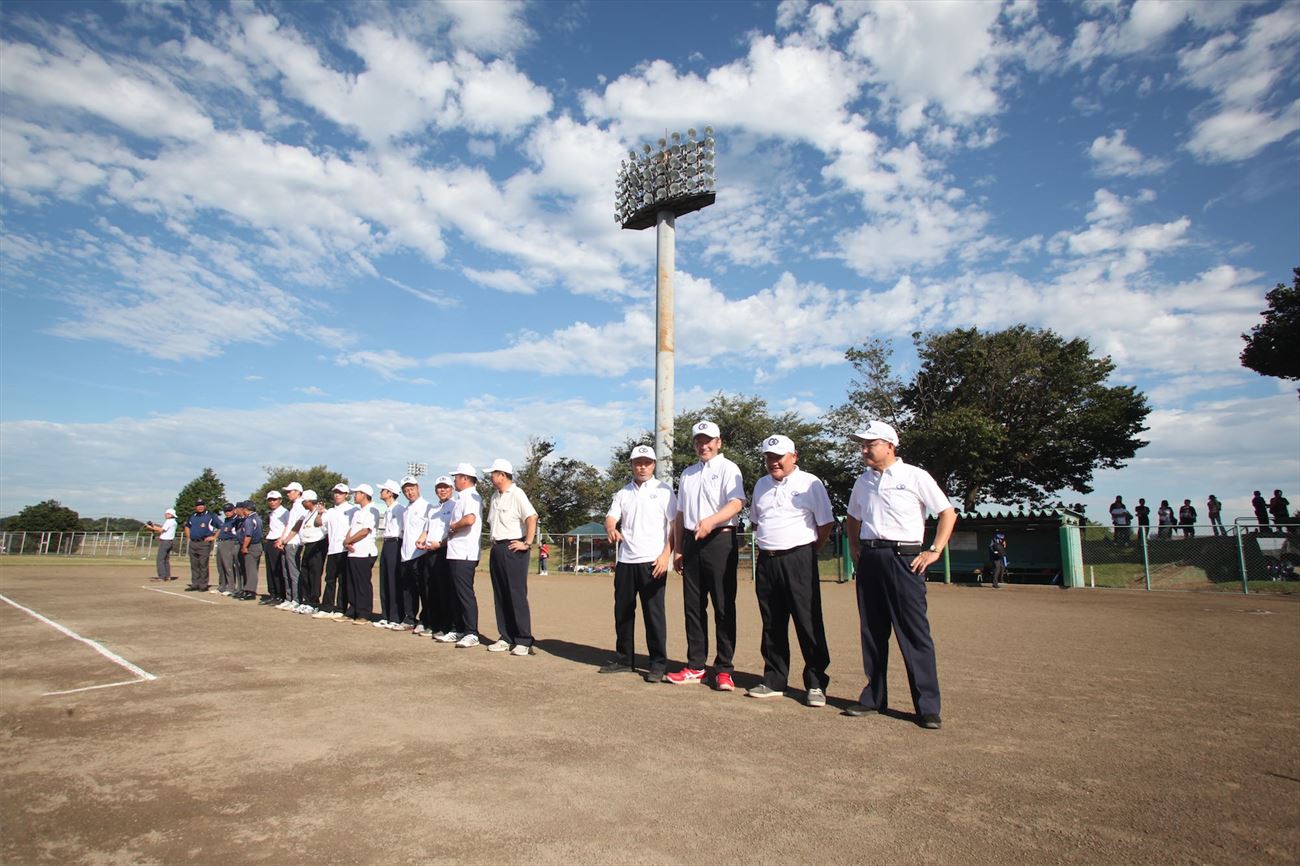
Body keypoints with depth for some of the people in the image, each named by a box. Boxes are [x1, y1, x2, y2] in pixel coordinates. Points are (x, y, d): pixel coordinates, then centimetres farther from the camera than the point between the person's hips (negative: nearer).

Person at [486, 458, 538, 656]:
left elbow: (532, 517, -21)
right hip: (497, 549, 9)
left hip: (513, 549, -9)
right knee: (500, 596, 11)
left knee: (517, 595, -7)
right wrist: (494, 541, 14)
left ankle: (524, 641, -2)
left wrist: (527, 543, -21)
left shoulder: (517, 494, -11)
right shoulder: (495, 497, 15)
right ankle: (506, 638, 19)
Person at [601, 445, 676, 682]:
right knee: (622, 611, 10)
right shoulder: (622, 493, 14)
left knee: (653, 613, -3)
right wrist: (611, 529, -20)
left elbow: (676, 525, -3)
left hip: (653, 562, -5)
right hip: (625, 561, 5)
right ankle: (624, 658, 23)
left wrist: (666, 555, -14)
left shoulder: (663, 490, 1)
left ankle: (658, 663, 6)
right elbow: (610, 518, 4)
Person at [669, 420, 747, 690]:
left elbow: (736, 503, -17)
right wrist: (677, 549, 15)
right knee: (693, 606, 9)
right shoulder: (688, 473, 19)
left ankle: (724, 669, 6)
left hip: (720, 539, -6)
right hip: (692, 542, 6)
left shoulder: (728, 468, 0)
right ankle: (695, 667, 17)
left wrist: (711, 520, -33)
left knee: (724, 607, -3)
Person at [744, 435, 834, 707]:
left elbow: (825, 523, -1)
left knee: (809, 623, -2)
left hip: (798, 560, -5)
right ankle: (773, 681, 21)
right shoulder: (761, 484, 14)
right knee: (772, 625, 11)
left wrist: (808, 550, 2)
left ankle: (816, 685, 8)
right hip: (766, 561, 5)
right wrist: (765, 544, 13)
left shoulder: (810, 483, -3)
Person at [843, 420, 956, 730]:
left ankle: (928, 707, 2)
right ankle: (874, 697, 20)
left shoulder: (915, 476, -2)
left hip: (904, 559, -5)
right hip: (869, 559, 6)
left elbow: (948, 512, -1)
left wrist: (934, 551, -7)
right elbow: (854, 517, 29)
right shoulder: (862, 482, 14)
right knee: (872, 631, 9)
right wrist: (854, 546, 16)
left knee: (914, 632, -6)